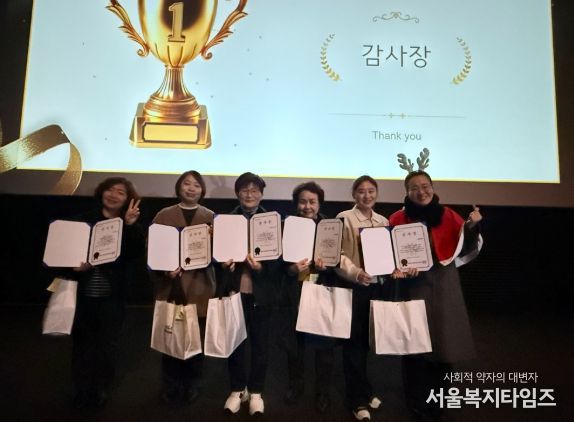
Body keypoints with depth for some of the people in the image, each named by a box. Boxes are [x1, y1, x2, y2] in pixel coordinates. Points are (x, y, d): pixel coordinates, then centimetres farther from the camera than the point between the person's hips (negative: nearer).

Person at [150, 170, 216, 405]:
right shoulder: (164, 216, 6)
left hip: (198, 288, 0)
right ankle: (170, 388, 26)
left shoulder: (210, 217, 4)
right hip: (169, 287, 1)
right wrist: (165, 269, -17)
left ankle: (192, 387, 27)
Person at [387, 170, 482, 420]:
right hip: (413, 286, -3)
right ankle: (418, 402, 29)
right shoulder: (398, 219, -5)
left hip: (444, 286, 3)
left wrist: (471, 227, -11)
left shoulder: (448, 216, 3)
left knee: (445, 343, 10)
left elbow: (466, 250, 4)